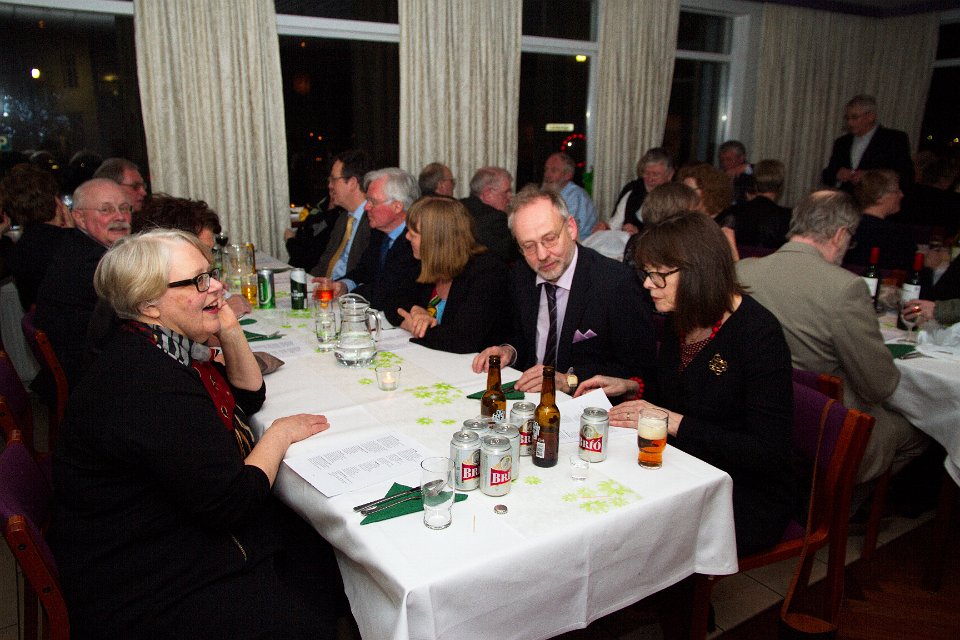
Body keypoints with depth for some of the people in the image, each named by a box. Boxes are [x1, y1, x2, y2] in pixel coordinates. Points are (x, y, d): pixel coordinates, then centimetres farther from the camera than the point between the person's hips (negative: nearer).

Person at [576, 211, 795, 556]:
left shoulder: (758, 333, -19)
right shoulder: (681, 321, 3)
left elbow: (768, 453, -23)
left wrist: (672, 422, -23)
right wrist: (631, 387, 0)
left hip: (748, 501, -6)